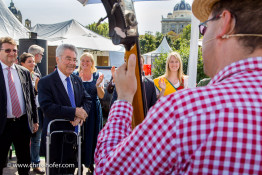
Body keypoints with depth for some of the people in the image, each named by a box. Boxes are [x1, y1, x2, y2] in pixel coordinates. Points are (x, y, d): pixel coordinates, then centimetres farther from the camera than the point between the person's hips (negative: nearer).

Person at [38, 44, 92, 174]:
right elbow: (47, 108, -22)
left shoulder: (77, 80, 9)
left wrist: (80, 115, -15)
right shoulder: (45, 82, -11)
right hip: (57, 139, -5)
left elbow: (87, 100, 6)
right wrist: (74, 112, -25)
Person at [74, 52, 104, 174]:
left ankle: (91, 164, 21)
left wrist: (98, 85, -18)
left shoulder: (97, 76, 2)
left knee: (92, 137, 7)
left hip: (94, 111, 0)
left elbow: (101, 96, 0)